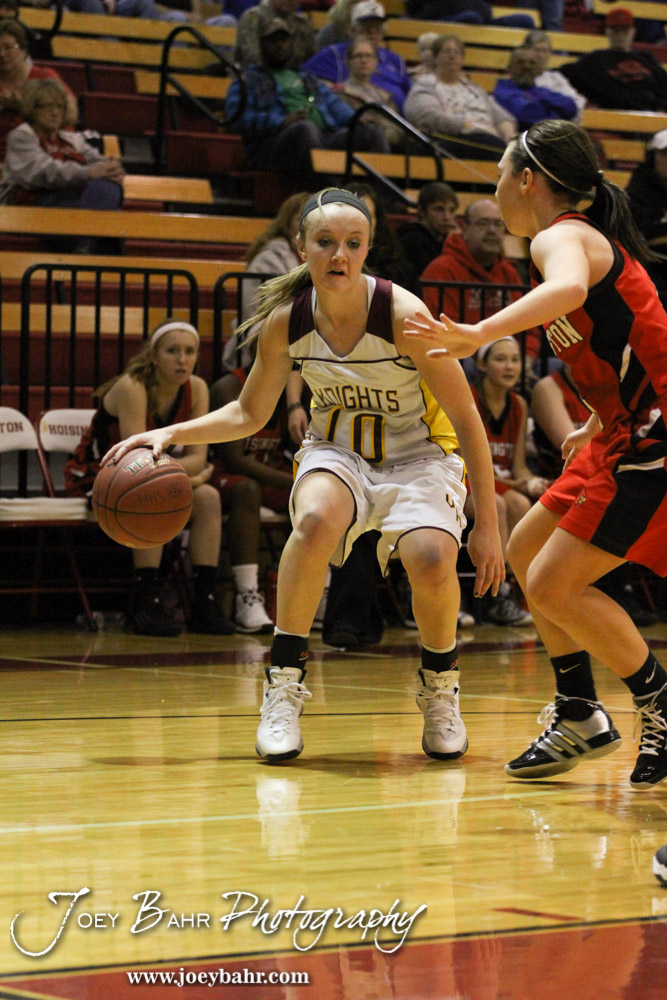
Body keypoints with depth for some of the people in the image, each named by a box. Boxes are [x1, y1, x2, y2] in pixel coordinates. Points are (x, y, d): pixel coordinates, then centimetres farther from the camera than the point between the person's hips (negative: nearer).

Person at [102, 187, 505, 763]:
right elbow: (249, 414, 6)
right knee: (316, 520, -34)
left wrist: (486, 525, -19)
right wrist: (170, 434, -10)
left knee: (432, 559, -31)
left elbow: (467, 421, -16)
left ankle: (440, 686, 0)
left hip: (417, 454, -2)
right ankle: (284, 684, -21)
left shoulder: (404, 315, -23)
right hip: (338, 450, 2)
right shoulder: (286, 320, -12)